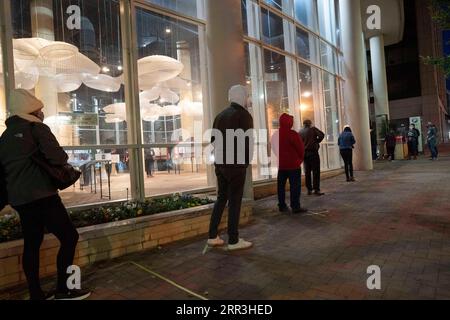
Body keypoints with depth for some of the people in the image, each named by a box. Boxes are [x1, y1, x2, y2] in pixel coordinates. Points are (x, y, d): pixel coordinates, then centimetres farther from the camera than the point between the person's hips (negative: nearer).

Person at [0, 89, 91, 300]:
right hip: (41, 195, -8)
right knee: (69, 236, -3)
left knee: (31, 244, 13)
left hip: (19, 198, 8)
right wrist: (64, 158, 2)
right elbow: (58, 158, -18)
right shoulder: (37, 128, -5)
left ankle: (36, 294, 20)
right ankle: (63, 289, -1)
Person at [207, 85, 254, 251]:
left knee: (221, 198, 14)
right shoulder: (244, 115, -9)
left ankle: (213, 236, 18)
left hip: (220, 163, 7)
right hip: (237, 164, -7)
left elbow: (213, 139, 12)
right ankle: (233, 240, 8)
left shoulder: (221, 115, 12)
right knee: (235, 201, 0)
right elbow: (248, 142, -14)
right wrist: (247, 160, 0)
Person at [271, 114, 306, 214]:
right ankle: (295, 207, -1)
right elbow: (301, 148, -9)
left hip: (280, 165, 6)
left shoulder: (275, 135, 6)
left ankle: (282, 206, 17)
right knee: (295, 186, -2)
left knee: (281, 185, 11)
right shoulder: (292, 134, -13)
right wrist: (300, 159, 8)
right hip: (293, 164, -6)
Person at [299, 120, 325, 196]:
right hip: (313, 152, -5)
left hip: (304, 153, 5)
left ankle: (309, 190, 10)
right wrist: (316, 141, 1)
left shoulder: (300, 132, 9)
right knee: (316, 171, -3)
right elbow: (321, 135, -13)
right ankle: (316, 190, -6)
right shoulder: (313, 129, -2)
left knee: (307, 172, 9)